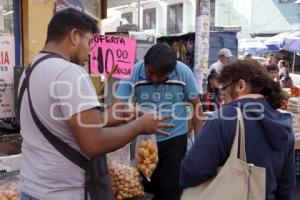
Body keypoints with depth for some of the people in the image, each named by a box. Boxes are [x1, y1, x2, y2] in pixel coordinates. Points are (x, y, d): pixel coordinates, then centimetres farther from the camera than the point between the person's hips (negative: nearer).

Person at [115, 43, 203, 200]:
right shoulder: (133, 72, -15)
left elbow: (195, 105, -2)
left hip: (175, 139, -1)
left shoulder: (183, 72, -14)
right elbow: (118, 107, -16)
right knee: (146, 186, 16)